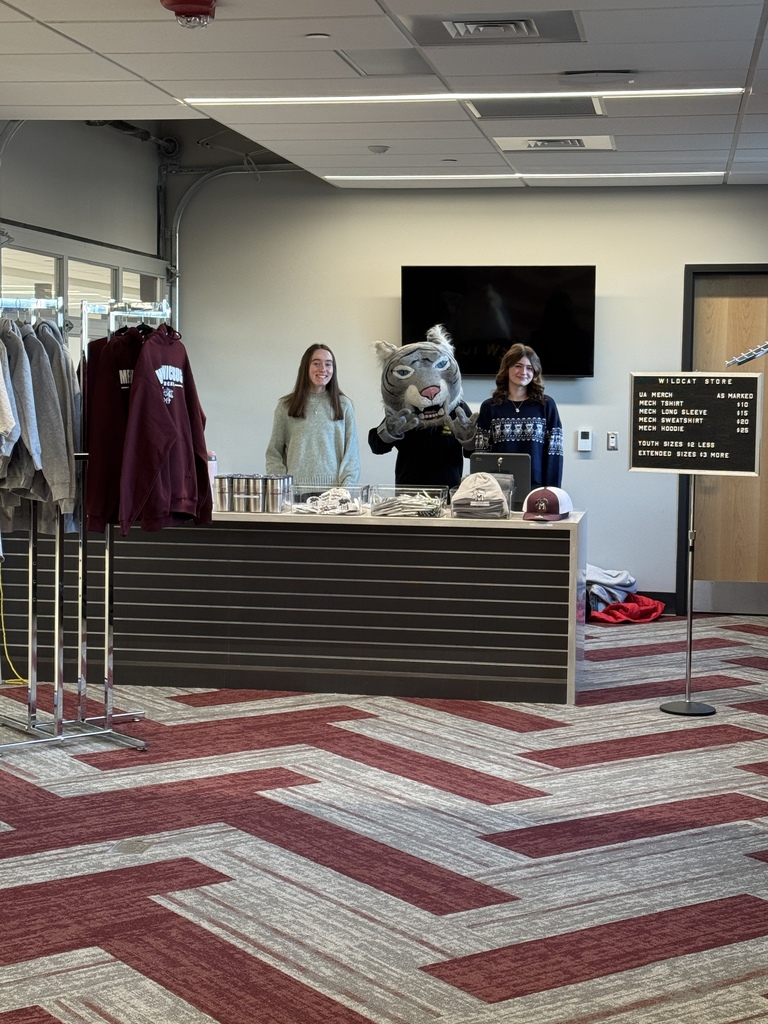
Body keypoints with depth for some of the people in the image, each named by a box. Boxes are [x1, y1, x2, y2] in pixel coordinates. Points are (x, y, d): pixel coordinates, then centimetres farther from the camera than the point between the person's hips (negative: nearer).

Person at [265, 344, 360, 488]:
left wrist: (346, 487, -6)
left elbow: (351, 453, 6)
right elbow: (273, 454, 8)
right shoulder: (285, 406, 8)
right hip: (296, 487, 0)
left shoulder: (343, 405, 8)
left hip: (333, 487, 0)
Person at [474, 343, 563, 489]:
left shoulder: (546, 405, 4)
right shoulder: (489, 407, 7)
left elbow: (554, 451, 2)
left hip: (536, 487, -1)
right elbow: (481, 453, 5)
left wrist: (551, 489, -6)